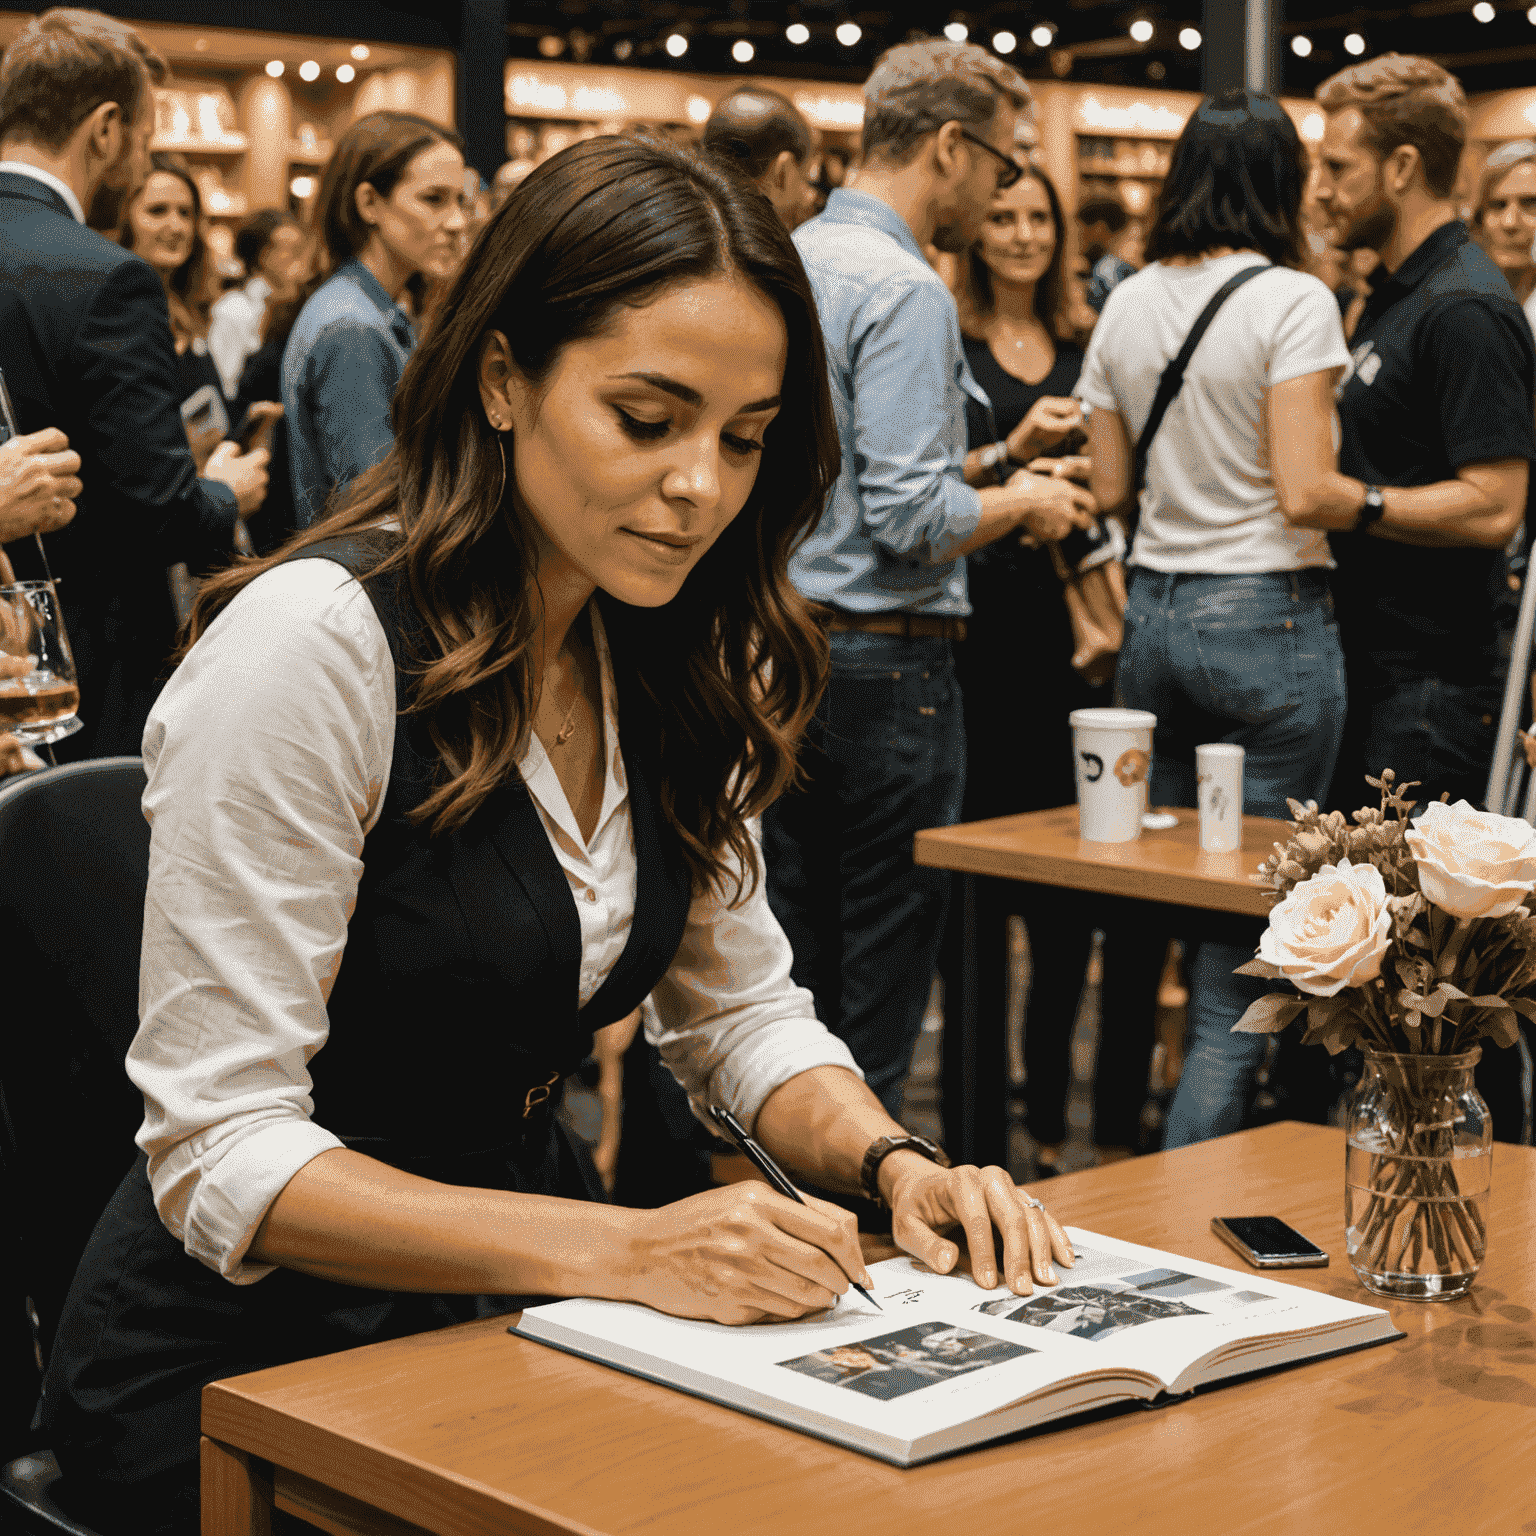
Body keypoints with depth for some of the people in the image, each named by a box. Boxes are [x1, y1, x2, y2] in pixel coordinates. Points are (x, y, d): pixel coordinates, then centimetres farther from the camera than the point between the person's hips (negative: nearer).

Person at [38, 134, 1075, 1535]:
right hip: (259, 1358, -7)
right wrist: (627, 1251, -31)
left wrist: (888, 1160, -11)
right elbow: (222, 1154, -22)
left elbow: (738, 1009, 11)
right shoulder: (315, 642, -20)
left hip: (516, 1308, 7)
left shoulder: (667, 661, 3)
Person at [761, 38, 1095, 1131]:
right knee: (881, 989, 1)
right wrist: (1020, 504, -4)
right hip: (884, 665, -9)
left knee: (795, 980, 14)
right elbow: (911, 519, -21)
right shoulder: (903, 291, -16)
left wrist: (982, 472, 22)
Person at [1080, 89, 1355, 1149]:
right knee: (1246, 941, 0)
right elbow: (1305, 493, -18)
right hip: (1269, 622, -6)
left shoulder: (1127, 306, 8)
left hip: (1154, 615, 7)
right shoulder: (1291, 300, -11)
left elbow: (1108, 487, 11)